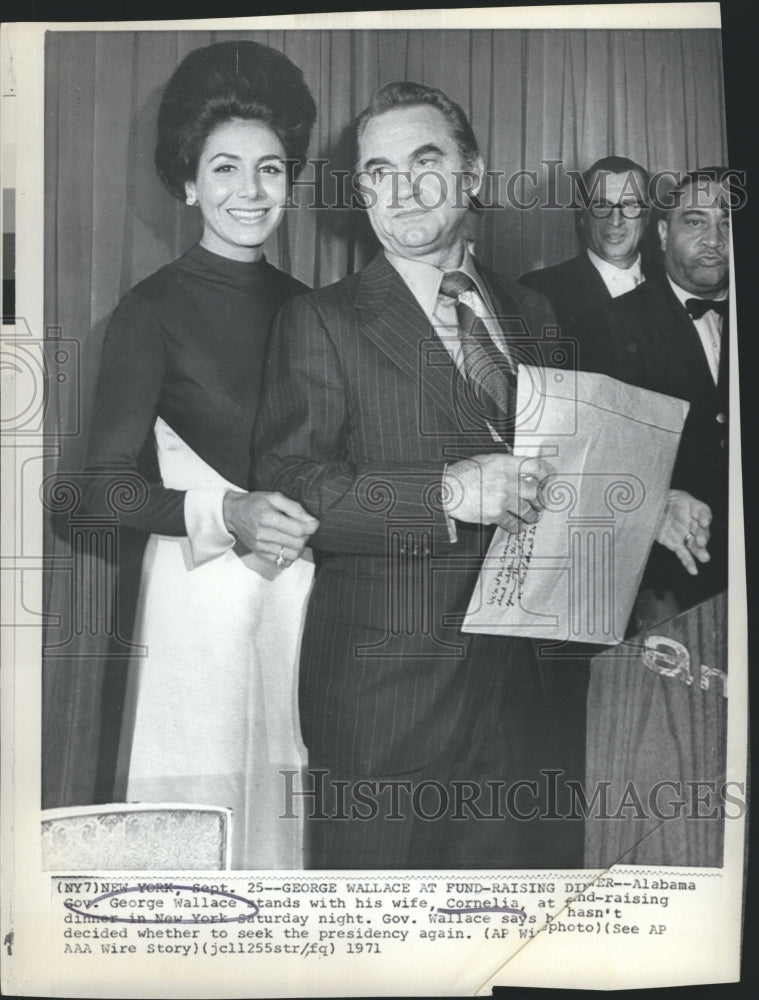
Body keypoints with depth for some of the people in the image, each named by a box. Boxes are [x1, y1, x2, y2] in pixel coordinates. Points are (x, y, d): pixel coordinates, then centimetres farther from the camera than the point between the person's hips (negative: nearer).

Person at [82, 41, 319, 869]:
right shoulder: (153, 308, -4)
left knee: (290, 804, 9)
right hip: (202, 589, -4)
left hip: (301, 582, 5)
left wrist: (313, 520, 1)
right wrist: (228, 514, -22)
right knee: (203, 815, 1)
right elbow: (108, 484, -9)